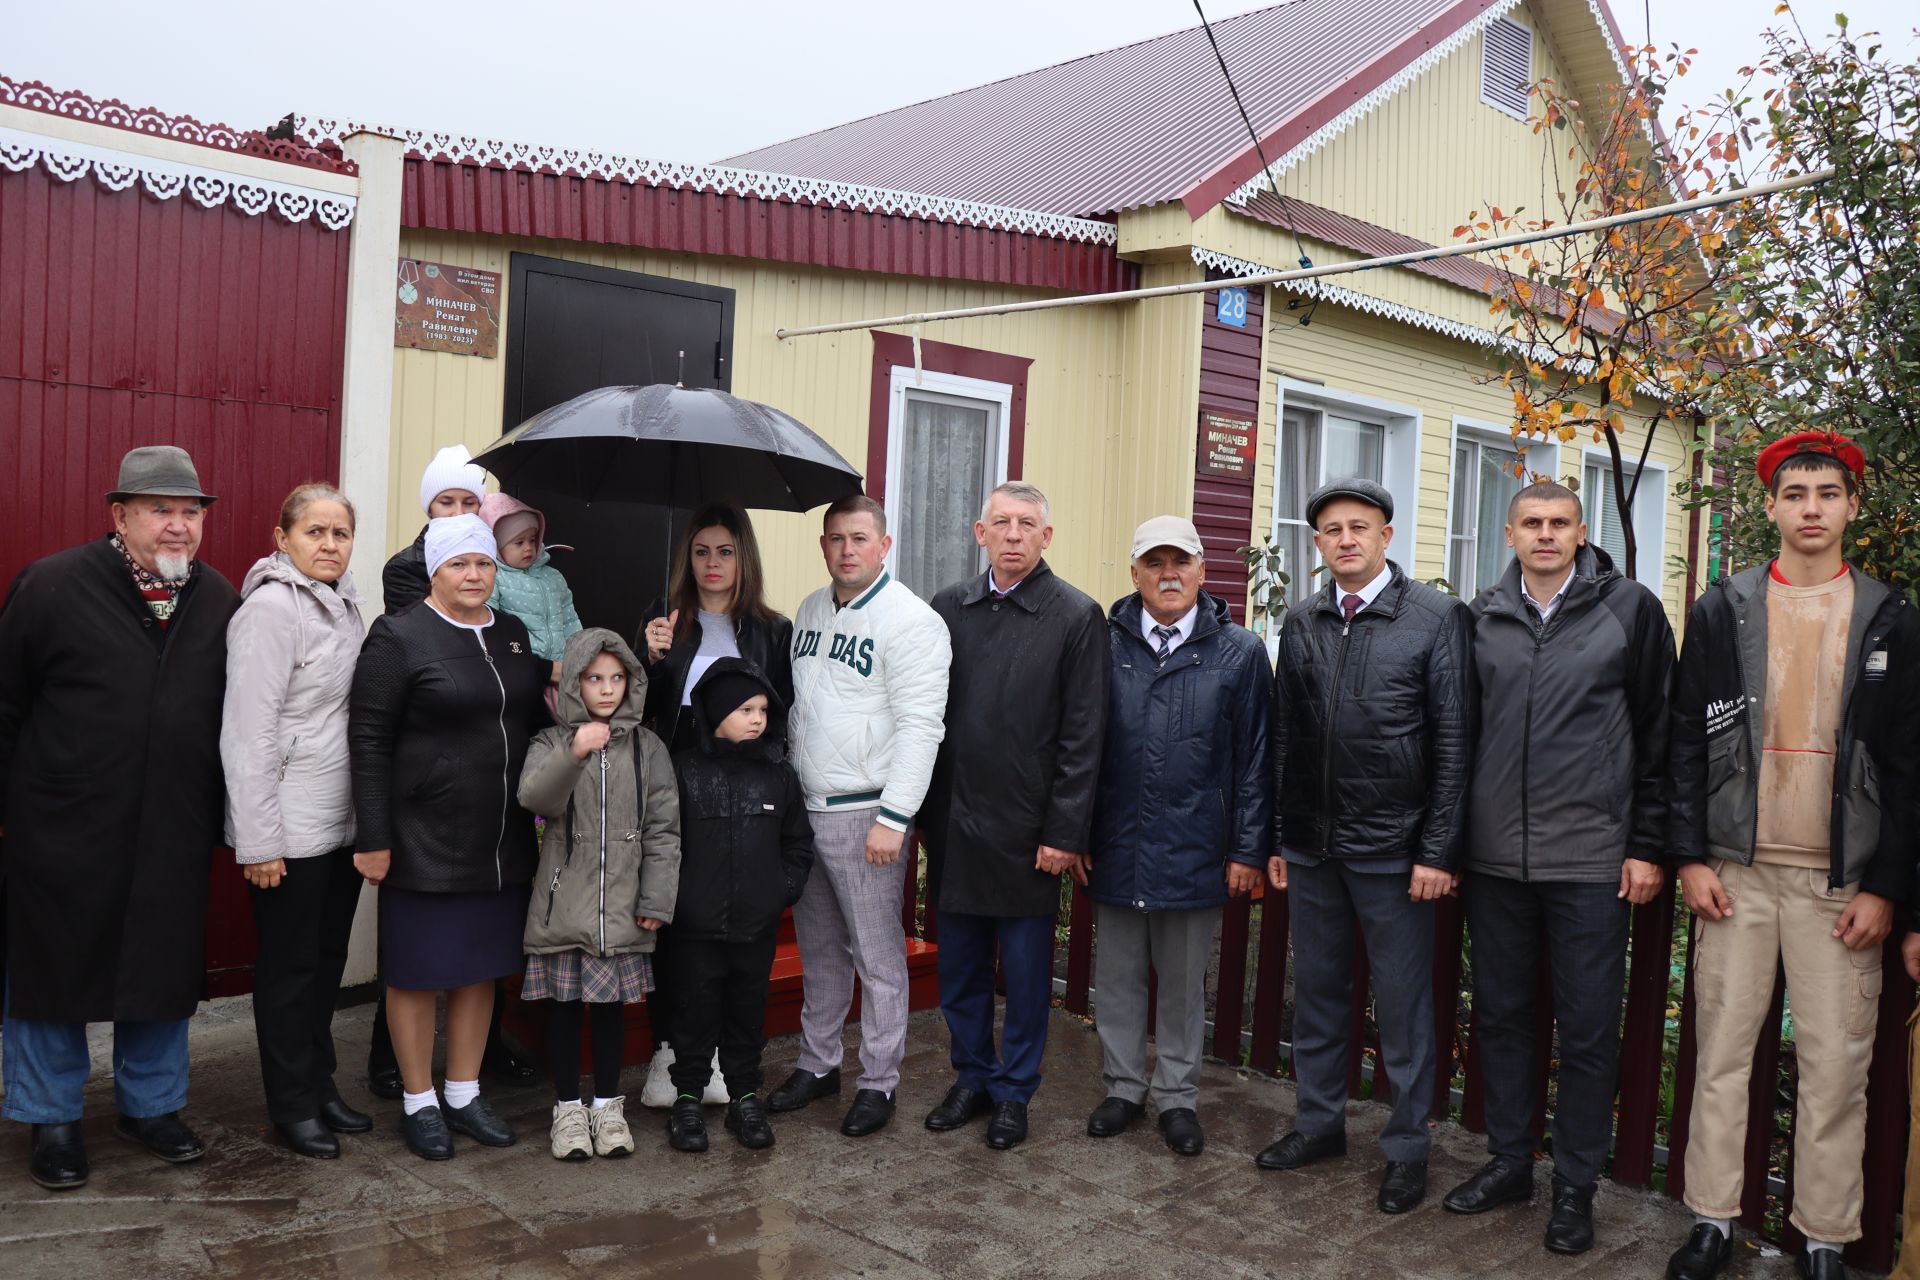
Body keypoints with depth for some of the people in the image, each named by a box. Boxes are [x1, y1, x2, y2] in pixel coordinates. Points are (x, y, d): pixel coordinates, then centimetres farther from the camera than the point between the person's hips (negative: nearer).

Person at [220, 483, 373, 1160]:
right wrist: (258, 841, -18)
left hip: (345, 821, 7)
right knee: (291, 965, 5)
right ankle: (293, 1104, 19)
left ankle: (319, 1084, 29)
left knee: (327, 959, 15)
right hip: (292, 828, -7)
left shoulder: (342, 604, 10)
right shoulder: (270, 608, -13)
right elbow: (247, 731, -17)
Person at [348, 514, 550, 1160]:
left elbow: (535, 720, 17)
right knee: (418, 972, 6)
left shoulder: (515, 635, 10)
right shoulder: (398, 636, -8)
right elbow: (369, 740, -11)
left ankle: (465, 1094, 28)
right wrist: (373, 837, -14)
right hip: (424, 841, -6)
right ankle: (419, 1102, 22)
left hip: (502, 842, 6)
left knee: (481, 967, 14)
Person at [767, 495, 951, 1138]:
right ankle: (817, 1064, 32)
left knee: (877, 956, 3)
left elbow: (919, 727, -16)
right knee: (818, 951, 18)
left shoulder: (911, 620, -12)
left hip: (865, 814, -7)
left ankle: (879, 1083, 16)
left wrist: (892, 819, -19)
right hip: (804, 808, 7)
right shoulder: (810, 610, 12)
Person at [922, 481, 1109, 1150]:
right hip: (954, 821, 4)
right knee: (958, 967, 14)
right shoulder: (949, 607, 6)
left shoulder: (1078, 617, -5)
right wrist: (926, 810, 5)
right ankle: (973, 1078, 32)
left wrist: (1064, 832, -10)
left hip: (1028, 830, -4)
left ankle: (1014, 1093, 25)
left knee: (1026, 970, 8)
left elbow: (1082, 737, -7)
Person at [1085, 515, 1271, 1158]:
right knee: (1117, 976, 13)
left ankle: (1176, 1097, 28)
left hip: (1194, 850, -1)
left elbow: (1254, 759, -1)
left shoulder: (1240, 652, -2)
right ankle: (1123, 1087, 31)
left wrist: (1248, 849, -3)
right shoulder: (1105, 645, 1)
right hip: (1115, 846, 1)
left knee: (1183, 982, 12)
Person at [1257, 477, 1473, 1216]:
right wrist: (1277, 838, 10)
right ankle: (1320, 1124, 32)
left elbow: (1454, 741, -8)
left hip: (1393, 849, -4)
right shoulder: (1301, 623, 8)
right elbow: (1283, 738, 11)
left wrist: (1438, 851, -11)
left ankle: (1407, 1148, 21)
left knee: (1403, 1004, 6)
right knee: (1317, 991, 15)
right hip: (1311, 846, 5)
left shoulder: (1438, 618, -6)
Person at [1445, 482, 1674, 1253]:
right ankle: (1509, 1161, 29)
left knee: (1587, 1030, 6)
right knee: (1500, 1015, 13)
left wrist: (1648, 847, -4)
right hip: (1493, 857, 3)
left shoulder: (1630, 610, -2)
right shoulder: (1483, 618, 6)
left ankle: (1575, 1186, 22)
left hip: (1591, 861, -3)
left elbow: (1659, 735, -1)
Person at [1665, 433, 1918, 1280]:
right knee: (1721, 1052, 6)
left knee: (1837, 1066, 3)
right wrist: (1690, 857, -3)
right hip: (1736, 869, 0)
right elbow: (1686, 740, 3)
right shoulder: (1722, 612, 4)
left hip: (1842, 880, 0)